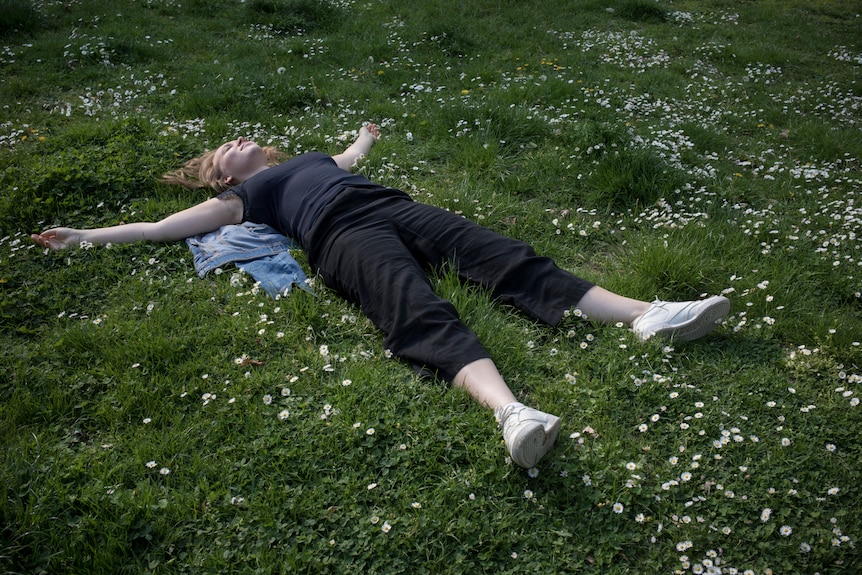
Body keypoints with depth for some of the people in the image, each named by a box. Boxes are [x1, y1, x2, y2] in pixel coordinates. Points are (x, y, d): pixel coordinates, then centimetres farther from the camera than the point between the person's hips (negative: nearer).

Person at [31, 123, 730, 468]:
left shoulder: (309, 157, 40)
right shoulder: (246, 195, 25)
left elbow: (350, 161, 59)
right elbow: (171, 224, 21)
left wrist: (366, 138, 78)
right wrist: (88, 236, 21)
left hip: (397, 207, 6)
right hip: (345, 236, -6)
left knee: (510, 258, -17)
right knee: (424, 317, -35)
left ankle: (646, 315, -28)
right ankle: (511, 412, -61)